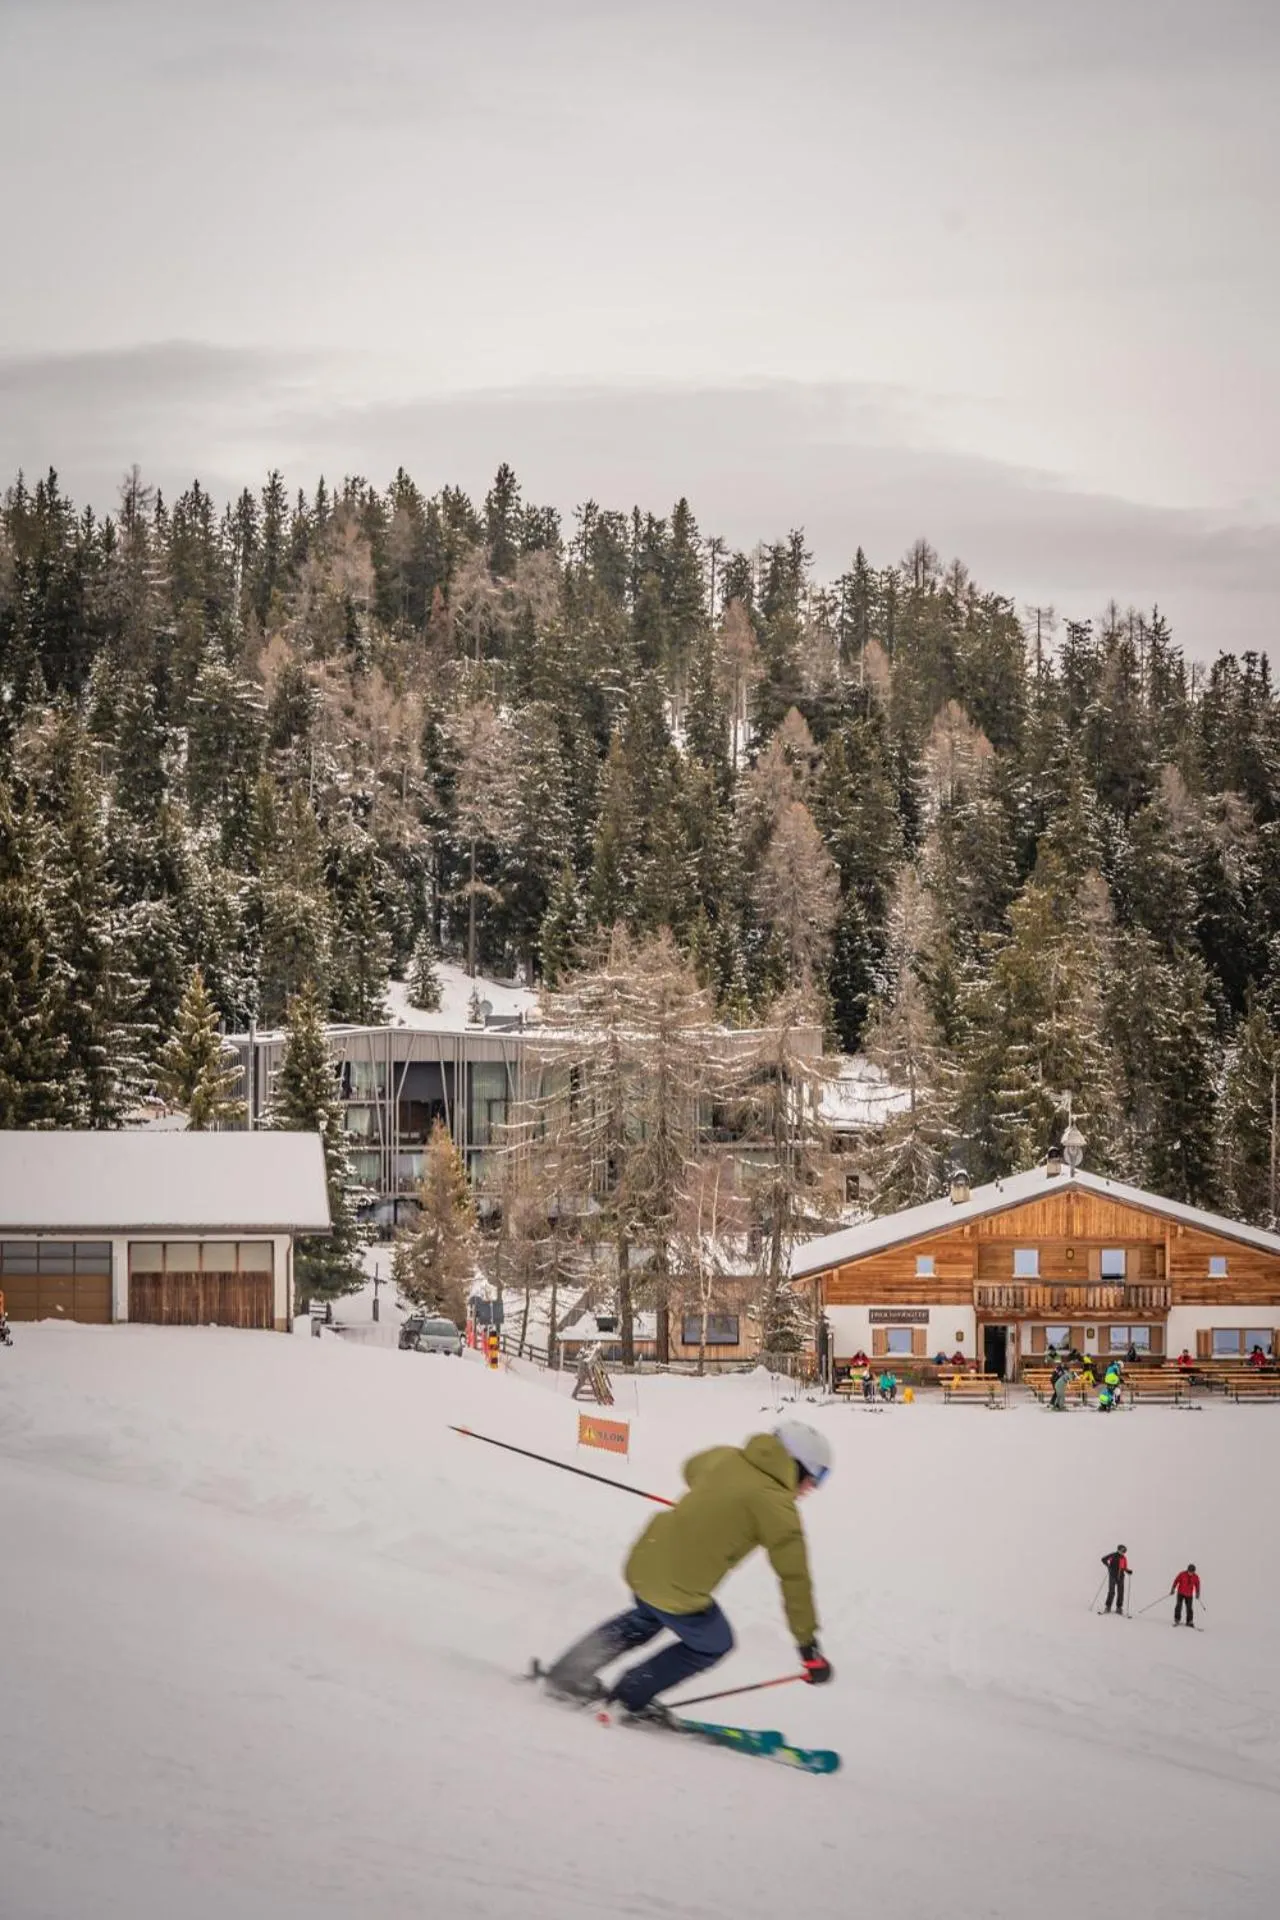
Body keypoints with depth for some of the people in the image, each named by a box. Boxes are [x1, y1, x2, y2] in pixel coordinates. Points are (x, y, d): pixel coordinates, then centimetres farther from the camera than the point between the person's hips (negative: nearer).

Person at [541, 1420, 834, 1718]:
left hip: (643, 1562, 7)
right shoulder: (776, 1505, -14)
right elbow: (794, 1577, -12)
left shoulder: (725, 1457, 4)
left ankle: (568, 1673, 42)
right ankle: (631, 1697, 29)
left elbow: (692, 1469, 29)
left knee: (646, 1619, 37)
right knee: (713, 1645, 23)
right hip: (679, 1590, -7)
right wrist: (809, 1648, -6)